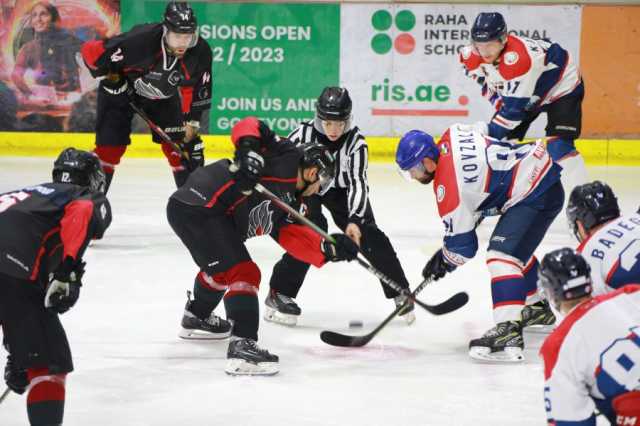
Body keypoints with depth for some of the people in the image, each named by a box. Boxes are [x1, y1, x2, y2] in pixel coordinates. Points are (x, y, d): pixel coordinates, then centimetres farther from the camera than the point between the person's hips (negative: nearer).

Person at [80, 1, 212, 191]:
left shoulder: (200, 52, -24)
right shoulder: (139, 40, -39)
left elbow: (196, 90, -6)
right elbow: (91, 51, -29)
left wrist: (192, 122, -8)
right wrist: (110, 78, -21)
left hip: (163, 96, 4)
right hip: (121, 90, -4)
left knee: (178, 144, -2)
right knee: (110, 146, -8)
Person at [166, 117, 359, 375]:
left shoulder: (283, 199, 23)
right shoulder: (286, 158, -1)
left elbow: (292, 237, 12)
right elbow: (247, 126, -12)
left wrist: (329, 249, 2)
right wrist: (249, 147, -31)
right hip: (201, 209, -11)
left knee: (221, 267, 35)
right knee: (243, 273, -14)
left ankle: (195, 317, 58)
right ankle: (242, 346, -24)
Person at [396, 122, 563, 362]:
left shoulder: (448, 187, -19)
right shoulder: (451, 137, 2)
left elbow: (461, 243, -10)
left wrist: (444, 262, 10)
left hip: (536, 193, -11)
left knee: (502, 253, -21)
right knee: (516, 245, 30)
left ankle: (509, 331, -34)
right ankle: (537, 308, 49)